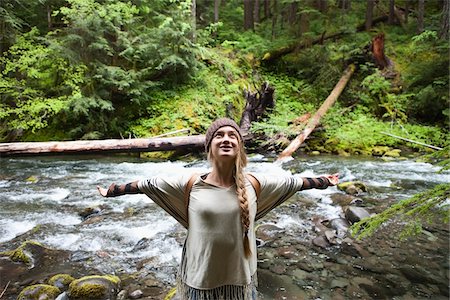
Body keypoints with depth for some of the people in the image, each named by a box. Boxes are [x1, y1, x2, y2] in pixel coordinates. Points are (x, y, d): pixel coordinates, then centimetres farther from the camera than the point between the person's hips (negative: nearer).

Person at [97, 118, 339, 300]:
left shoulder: (254, 184, -9)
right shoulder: (190, 185, -11)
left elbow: (292, 182, 3)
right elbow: (147, 184, -3)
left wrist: (323, 181, 14)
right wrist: (111, 191, 4)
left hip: (240, 277, 1)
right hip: (201, 279, -1)